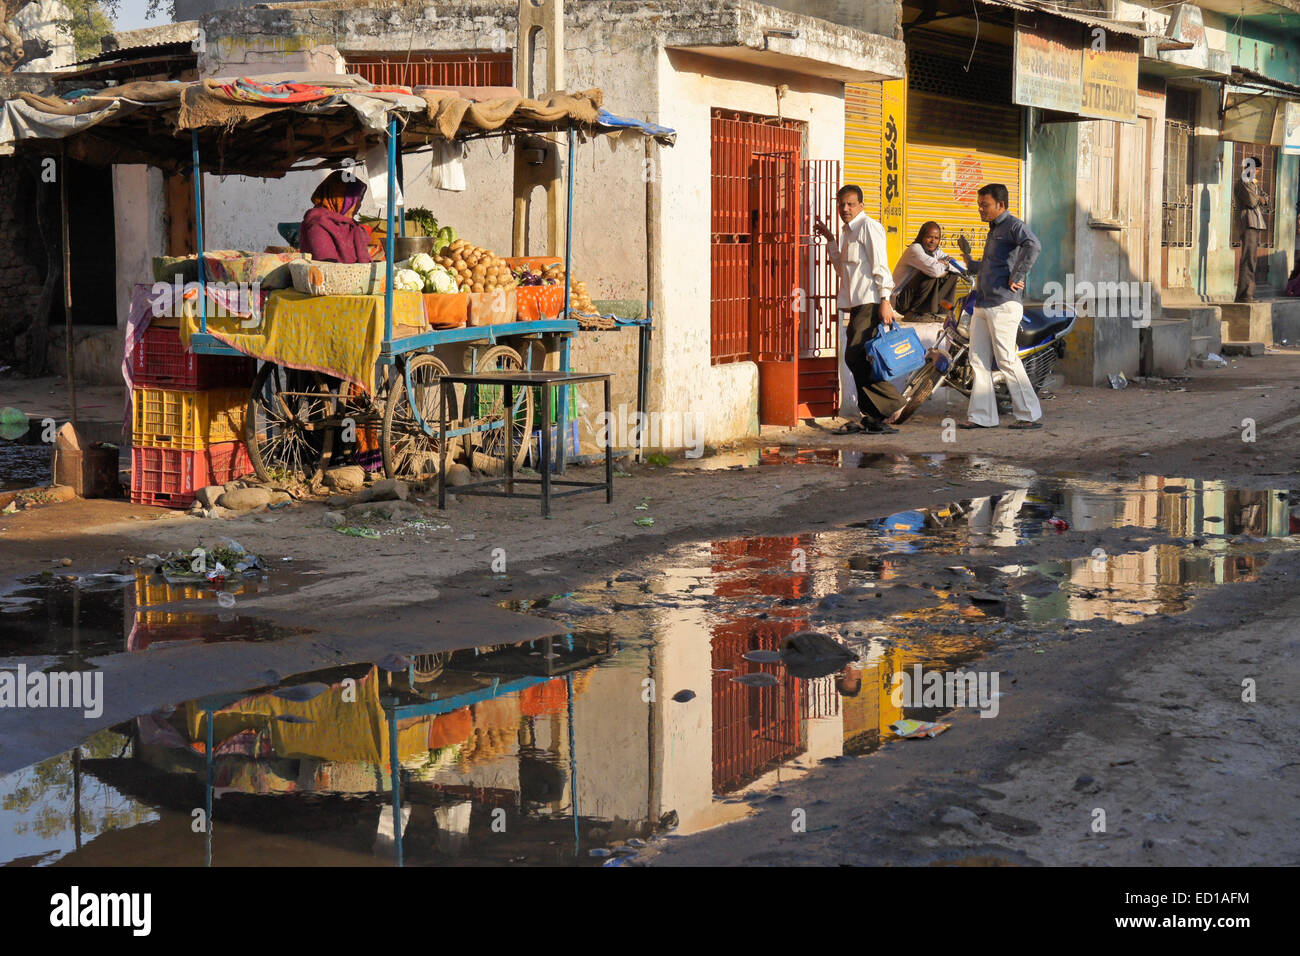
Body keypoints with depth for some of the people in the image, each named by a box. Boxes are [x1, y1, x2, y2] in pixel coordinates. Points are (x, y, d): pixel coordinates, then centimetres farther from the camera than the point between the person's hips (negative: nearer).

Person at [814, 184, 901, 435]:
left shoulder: (868, 226, -6)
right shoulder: (847, 232, 21)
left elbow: (880, 266, -12)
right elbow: (842, 269, 26)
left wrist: (885, 300, -19)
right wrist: (830, 239, 19)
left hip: (871, 302, -9)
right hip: (857, 304, 9)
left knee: (856, 356, -16)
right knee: (855, 359, 6)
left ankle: (888, 403, -8)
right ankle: (871, 418, 9)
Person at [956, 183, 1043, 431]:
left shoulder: (1013, 226, -8)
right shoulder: (993, 230, 22)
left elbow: (1033, 245, -29)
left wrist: (1016, 278, -25)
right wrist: (970, 263, 34)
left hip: (1004, 305, -10)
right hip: (983, 306, 10)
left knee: (1007, 360, -8)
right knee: (979, 360, 7)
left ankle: (1030, 415, 0)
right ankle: (981, 415, 10)